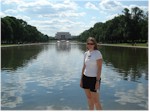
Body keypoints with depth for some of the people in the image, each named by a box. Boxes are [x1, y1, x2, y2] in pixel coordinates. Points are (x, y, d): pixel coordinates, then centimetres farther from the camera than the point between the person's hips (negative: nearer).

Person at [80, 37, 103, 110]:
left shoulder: (97, 53, -12)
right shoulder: (86, 53, 6)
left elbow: (99, 68, -14)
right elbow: (84, 67, 11)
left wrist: (97, 81, -18)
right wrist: (81, 79, 11)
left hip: (94, 78, -6)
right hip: (85, 78, 6)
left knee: (95, 100, -1)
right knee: (89, 98, 13)